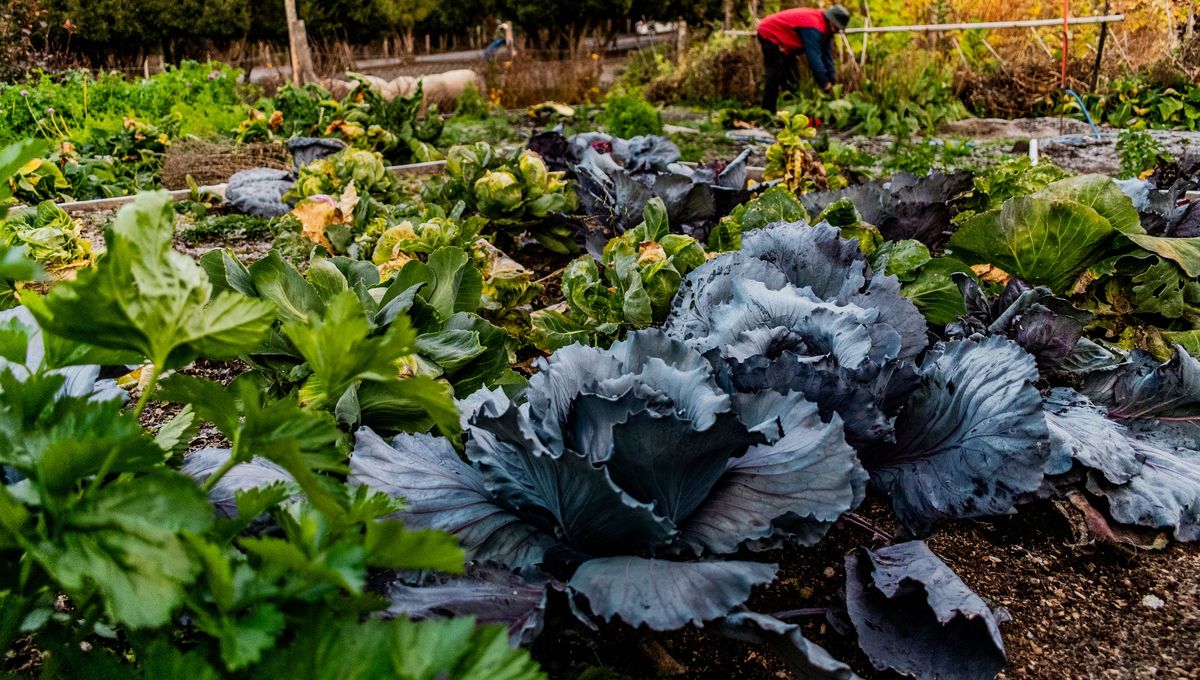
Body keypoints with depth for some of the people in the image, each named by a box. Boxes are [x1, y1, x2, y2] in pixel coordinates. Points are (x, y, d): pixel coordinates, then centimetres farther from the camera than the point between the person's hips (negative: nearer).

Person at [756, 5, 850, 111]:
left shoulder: (824, 27, -1)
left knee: (790, 76, 12)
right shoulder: (813, 28, -32)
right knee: (775, 75, -16)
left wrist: (831, 82, -2)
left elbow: (827, 56, 2)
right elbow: (814, 57, -35)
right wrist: (825, 84, -32)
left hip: (782, 37, 10)